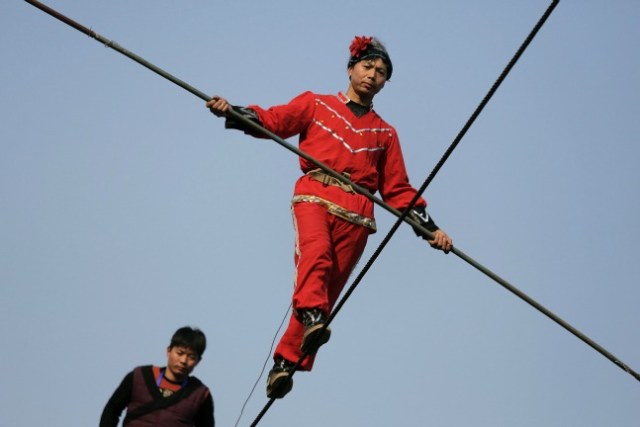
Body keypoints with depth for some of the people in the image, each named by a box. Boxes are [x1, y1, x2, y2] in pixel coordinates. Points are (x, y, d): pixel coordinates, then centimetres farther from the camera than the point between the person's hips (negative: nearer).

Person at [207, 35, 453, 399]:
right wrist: (232, 112, -12)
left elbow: (398, 189, 24)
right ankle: (312, 317, -51)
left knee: (329, 290, -6)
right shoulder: (316, 105, 20)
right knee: (316, 254, -33)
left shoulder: (385, 134, 26)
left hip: (356, 215, 2)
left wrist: (429, 227, 12)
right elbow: (272, 120, 7)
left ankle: (286, 360, -3)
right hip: (315, 196, -2)